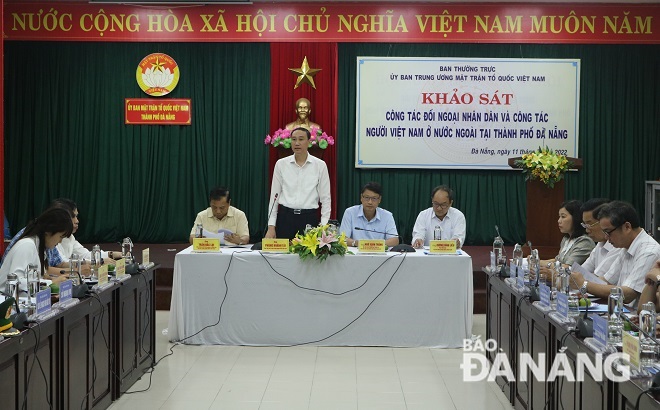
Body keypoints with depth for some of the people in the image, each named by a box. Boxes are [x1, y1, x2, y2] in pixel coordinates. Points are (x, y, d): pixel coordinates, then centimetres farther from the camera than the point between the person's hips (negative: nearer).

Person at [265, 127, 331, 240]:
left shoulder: (320, 165, 1)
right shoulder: (281, 164, 4)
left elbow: (325, 198, 3)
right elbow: (274, 196, 6)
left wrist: (324, 227, -5)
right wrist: (271, 226, 0)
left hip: (309, 218, -1)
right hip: (285, 218, 1)